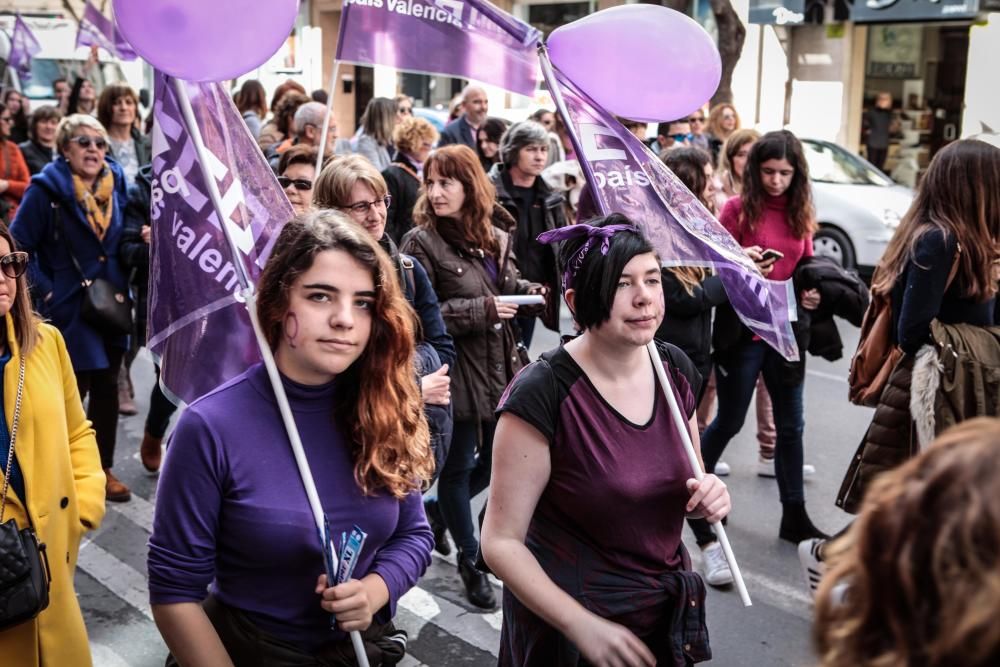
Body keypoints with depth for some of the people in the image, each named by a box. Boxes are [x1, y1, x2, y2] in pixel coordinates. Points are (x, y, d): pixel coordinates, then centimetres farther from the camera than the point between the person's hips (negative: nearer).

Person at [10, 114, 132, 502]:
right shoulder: (46, 189, -12)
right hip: (69, 307, -5)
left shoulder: (116, 184, 4)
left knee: (106, 386, 12)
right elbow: (19, 247, -12)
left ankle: (102, 467, 25)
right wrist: (44, 290, -15)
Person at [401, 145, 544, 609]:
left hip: (499, 366, 6)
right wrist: (482, 310, -21)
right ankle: (470, 561, 24)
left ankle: (441, 512, 41)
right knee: (459, 465, 7)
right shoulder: (421, 242, -12)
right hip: (457, 372, -6)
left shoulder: (495, 236, 7)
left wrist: (532, 292, -2)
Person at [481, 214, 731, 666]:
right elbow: (501, 542, -18)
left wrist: (707, 498, -10)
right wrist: (584, 626, -23)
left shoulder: (676, 368, -4)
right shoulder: (541, 395, -22)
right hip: (567, 624, -5)